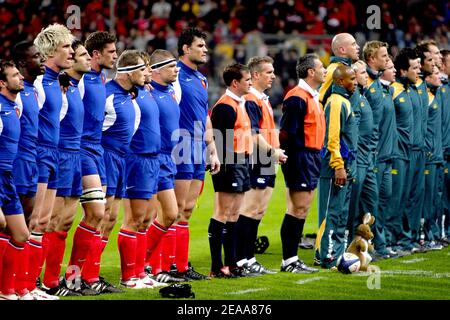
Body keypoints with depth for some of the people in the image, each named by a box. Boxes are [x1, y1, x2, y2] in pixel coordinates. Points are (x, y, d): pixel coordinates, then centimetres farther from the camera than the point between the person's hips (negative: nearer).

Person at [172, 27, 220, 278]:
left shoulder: (202, 79, 18)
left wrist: (213, 152, 21)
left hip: (199, 153, 8)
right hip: (182, 151, -8)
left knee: (187, 211, 10)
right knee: (177, 211, -6)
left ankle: (183, 265, 13)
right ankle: (177, 265, -3)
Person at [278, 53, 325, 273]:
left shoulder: (313, 97, 17)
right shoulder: (297, 98, -15)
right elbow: (288, 132, -20)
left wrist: (315, 157, 16)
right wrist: (299, 157, -18)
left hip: (311, 159, 10)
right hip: (301, 160, -10)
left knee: (303, 209, 11)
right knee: (298, 209, -8)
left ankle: (293, 258, 15)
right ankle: (288, 261, -5)